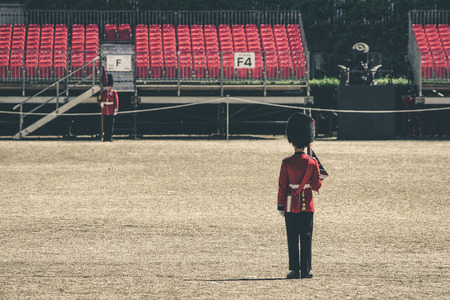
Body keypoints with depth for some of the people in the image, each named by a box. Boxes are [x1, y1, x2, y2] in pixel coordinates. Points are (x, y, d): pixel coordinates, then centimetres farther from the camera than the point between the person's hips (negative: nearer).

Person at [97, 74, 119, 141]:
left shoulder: (114, 93, 3)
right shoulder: (102, 93, 8)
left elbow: (116, 102, 0)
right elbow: (99, 100, 10)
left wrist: (116, 110, -7)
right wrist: (101, 103, -14)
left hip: (111, 111, -1)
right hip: (104, 111, 1)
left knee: (111, 125, 0)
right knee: (104, 125, 1)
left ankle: (110, 137, 4)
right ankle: (104, 137, 4)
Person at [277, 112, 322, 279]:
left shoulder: (286, 163, -8)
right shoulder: (312, 163, -6)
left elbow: (282, 186, -5)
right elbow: (316, 186, -5)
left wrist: (280, 206, 2)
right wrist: (318, 181, 18)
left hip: (291, 206, -1)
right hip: (307, 206, 1)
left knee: (292, 239, 4)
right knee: (306, 238, 5)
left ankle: (294, 270, 2)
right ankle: (305, 270, 5)